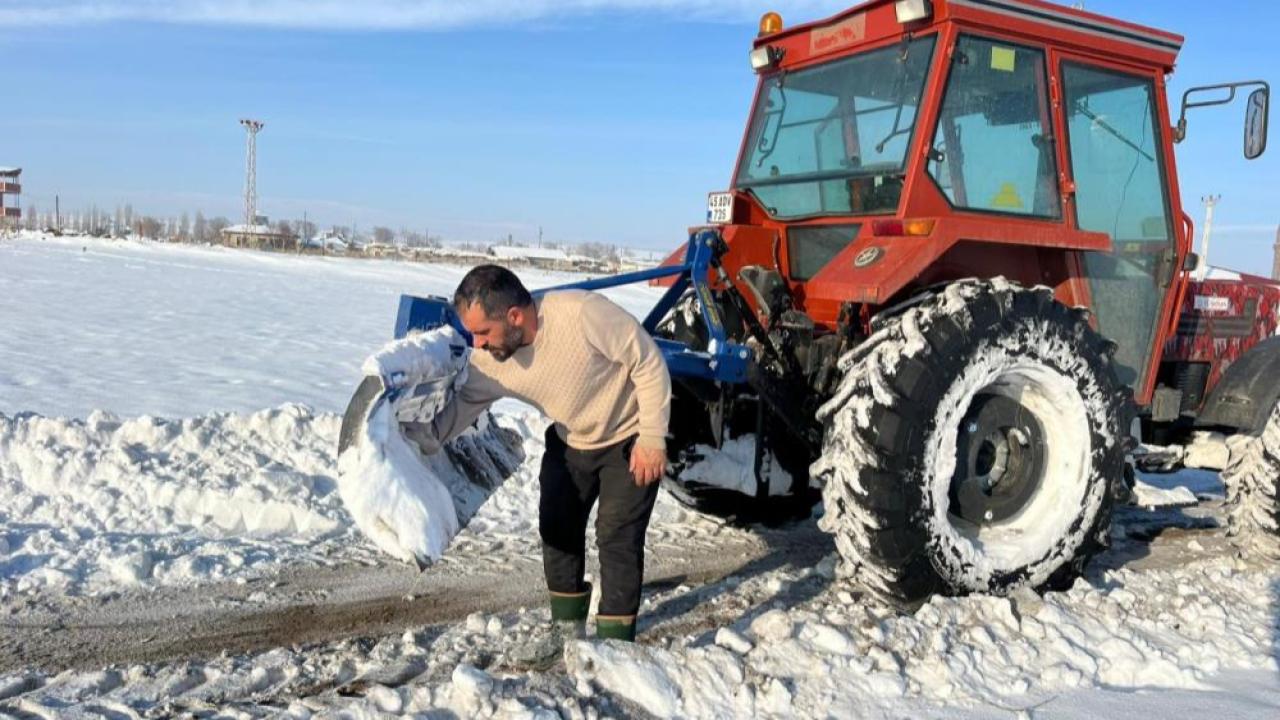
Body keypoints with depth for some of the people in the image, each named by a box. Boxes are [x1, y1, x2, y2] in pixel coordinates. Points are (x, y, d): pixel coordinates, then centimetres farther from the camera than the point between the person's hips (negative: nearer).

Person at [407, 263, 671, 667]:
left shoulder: (583, 314, -37)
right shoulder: (489, 359, -18)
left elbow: (648, 362, -27)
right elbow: (464, 405, -5)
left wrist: (652, 439, -23)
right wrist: (415, 443, -21)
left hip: (628, 439, -6)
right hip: (570, 441, 6)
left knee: (618, 536, -6)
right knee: (557, 527, 9)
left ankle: (614, 640, 7)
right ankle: (567, 626, 28)